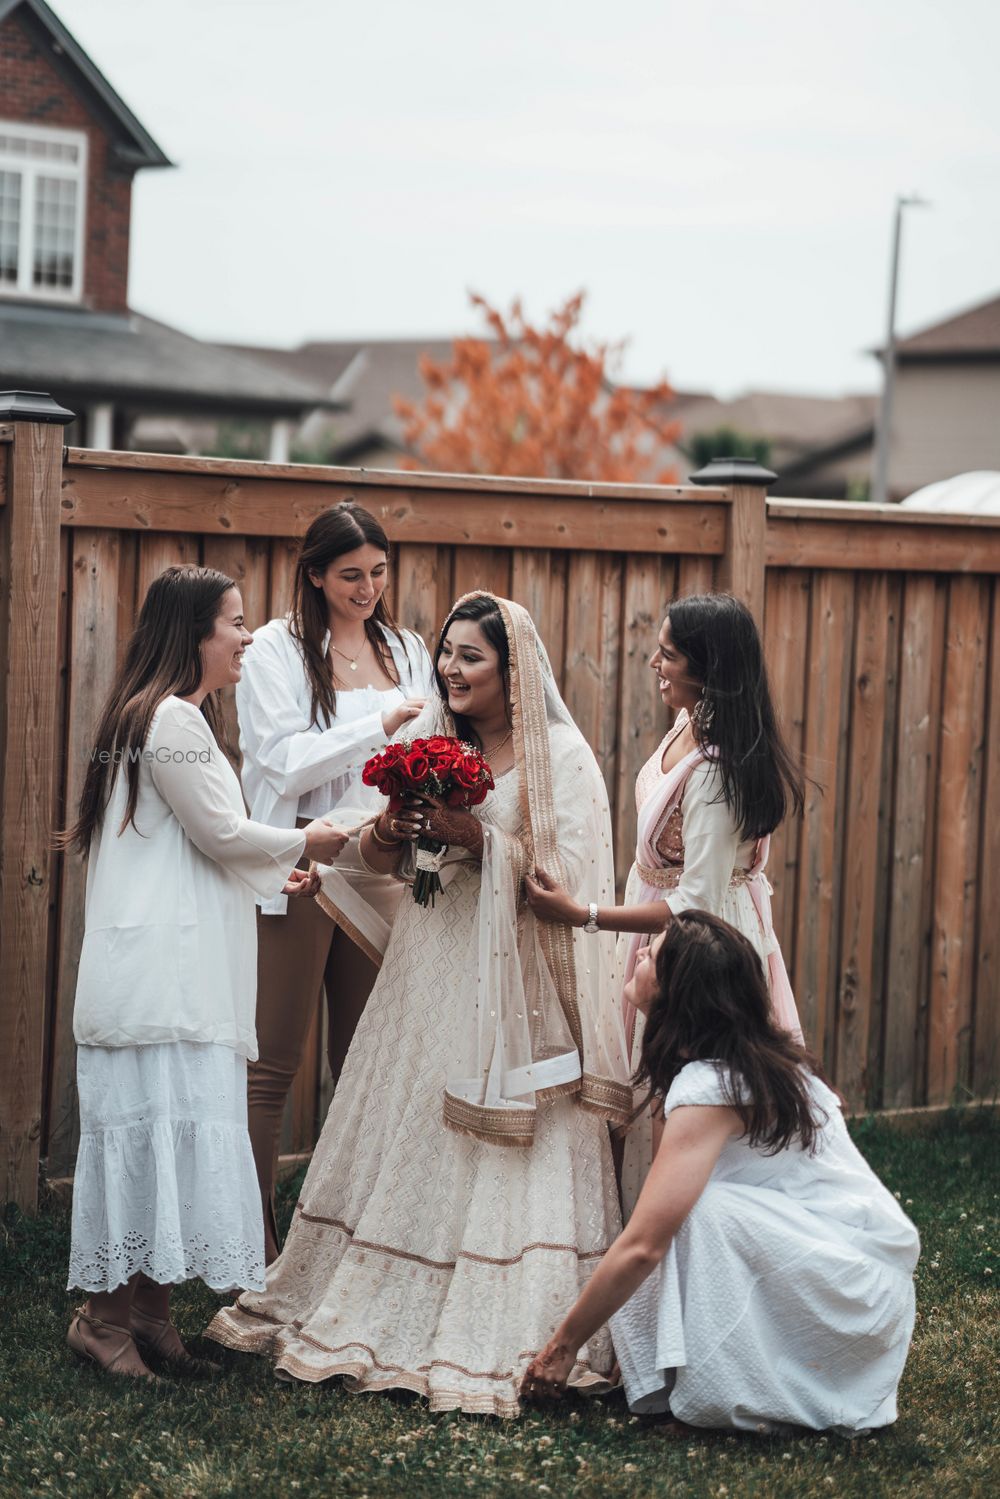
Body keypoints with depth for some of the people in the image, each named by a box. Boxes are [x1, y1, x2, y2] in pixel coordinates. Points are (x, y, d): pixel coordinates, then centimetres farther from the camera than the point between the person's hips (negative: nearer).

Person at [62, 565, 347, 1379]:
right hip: (159, 969, -10)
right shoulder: (171, 720, -13)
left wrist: (270, 877, 23)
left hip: (178, 968, 10)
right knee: (154, 1122, -8)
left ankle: (148, 1311, 13)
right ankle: (107, 1315, -2)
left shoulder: (176, 717, 20)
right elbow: (220, 830, -12)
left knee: (172, 1127, 9)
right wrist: (305, 841, 3)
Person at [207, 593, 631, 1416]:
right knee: (407, 1133, 10)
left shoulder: (561, 755, -6)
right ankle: (389, 1309, 20)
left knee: (503, 1156, -6)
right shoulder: (429, 743, 12)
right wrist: (388, 831, -8)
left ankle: (499, 1334, 0)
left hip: (512, 978, -6)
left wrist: (480, 839, -20)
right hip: (429, 969, 6)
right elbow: (379, 862, 15)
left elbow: (572, 873, -13)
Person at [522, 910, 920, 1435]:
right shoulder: (758, 1056, 4)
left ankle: (744, 1399, -15)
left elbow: (641, 1248, -23)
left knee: (698, 1209, -24)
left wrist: (563, 1345, -14)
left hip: (858, 1289, -9)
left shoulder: (708, 1087, -23)